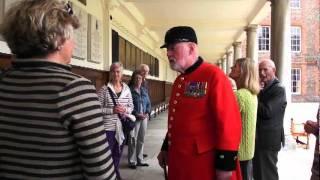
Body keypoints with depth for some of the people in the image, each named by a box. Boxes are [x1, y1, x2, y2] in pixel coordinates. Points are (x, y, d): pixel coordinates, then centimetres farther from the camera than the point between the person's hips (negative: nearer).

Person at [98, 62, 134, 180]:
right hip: (108, 127, -4)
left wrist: (125, 110, -10)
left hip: (121, 126, 5)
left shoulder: (126, 89, 4)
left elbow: (131, 106, 11)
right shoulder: (104, 89, -8)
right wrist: (112, 110, -20)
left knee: (118, 152, 19)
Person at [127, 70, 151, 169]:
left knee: (141, 139, 13)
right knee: (133, 139, -3)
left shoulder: (144, 90, 12)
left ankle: (140, 160, 25)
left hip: (144, 118, 6)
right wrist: (137, 114, -18)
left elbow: (148, 103, 14)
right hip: (134, 118, -6)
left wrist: (147, 113, -3)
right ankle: (132, 161, 10)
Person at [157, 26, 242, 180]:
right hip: (179, 162, 8)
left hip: (205, 164, -7)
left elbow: (229, 122, -19)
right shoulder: (178, 81, 10)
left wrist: (225, 164, -19)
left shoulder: (214, 76, -15)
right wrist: (166, 148, 19)